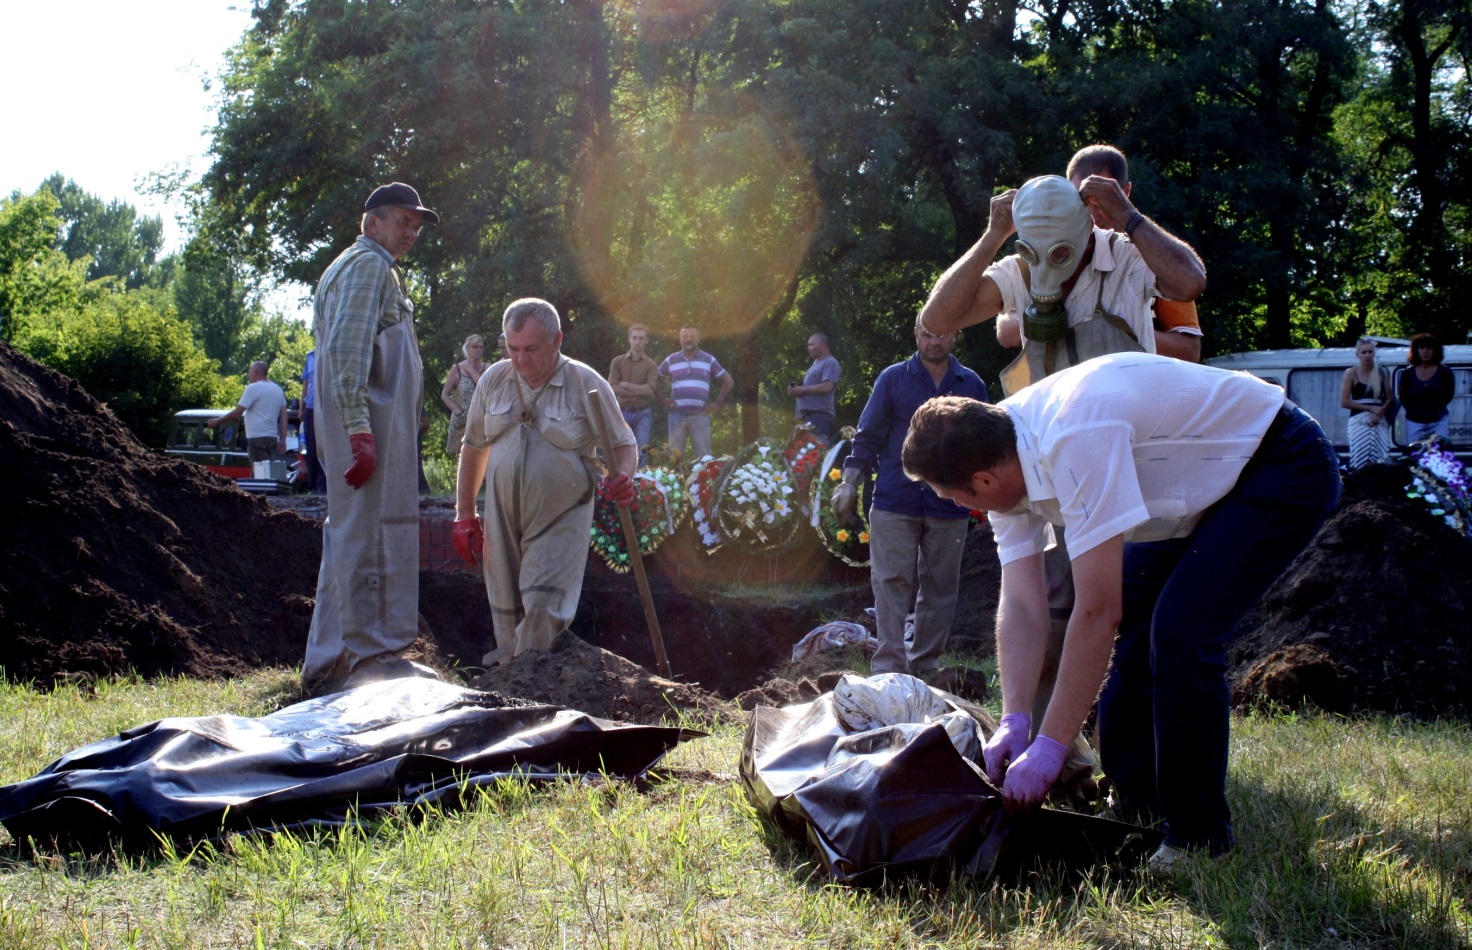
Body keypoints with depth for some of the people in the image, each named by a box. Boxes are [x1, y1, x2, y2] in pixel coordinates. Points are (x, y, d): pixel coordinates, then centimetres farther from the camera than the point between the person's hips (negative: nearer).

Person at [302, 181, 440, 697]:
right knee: (370, 536, -10)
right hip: (372, 424, -11)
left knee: (350, 538, 12)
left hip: (369, 428, 11)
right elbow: (347, 352, -20)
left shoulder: (367, 267, 25)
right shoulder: (369, 265, -8)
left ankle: (329, 663, 16)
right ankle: (368, 656, -9)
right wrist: (359, 430, -26)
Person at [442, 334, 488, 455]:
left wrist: (471, 371, -9)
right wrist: (458, 411, -9)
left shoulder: (486, 368, 3)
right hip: (462, 422, -1)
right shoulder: (457, 369, 1)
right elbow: (445, 395, 2)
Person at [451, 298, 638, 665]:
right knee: (505, 609, 8)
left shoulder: (587, 384, -7)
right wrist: (464, 514, 13)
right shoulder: (493, 381, 4)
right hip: (503, 516, 4)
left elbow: (623, 443, 0)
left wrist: (622, 477, -23)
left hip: (560, 519, -4)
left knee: (543, 608, -14)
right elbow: (474, 447, 14)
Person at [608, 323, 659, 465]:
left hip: (643, 413, -1)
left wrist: (625, 385, -7)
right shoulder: (618, 362, 5)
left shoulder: (651, 365, 3)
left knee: (641, 452, -4)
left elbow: (650, 390, -9)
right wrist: (639, 390, -10)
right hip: (623, 412, 1)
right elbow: (612, 388, -6)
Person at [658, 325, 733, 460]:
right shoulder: (671, 360, 9)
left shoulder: (709, 360, 8)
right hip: (677, 414, 1)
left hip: (700, 414, -1)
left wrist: (718, 403, 5)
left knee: (702, 456, -2)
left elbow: (728, 381, 13)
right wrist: (662, 399, 5)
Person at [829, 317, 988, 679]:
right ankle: (889, 665, -6)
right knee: (892, 582, -6)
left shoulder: (972, 385, 11)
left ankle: (926, 661, 16)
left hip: (949, 508, 2)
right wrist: (850, 482, -4)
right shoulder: (893, 378, 6)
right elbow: (868, 436, 6)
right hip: (894, 503, -2)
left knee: (939, 587, 7)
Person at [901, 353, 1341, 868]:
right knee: (1133, 631, 5)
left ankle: (1199, 838, -9)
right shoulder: (1004, 457, -9)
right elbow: (1020, 605, -7)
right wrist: (1013, 720, -19)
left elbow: (1098, 612, -35)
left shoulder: (1073, 441, -37)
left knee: (1180, 632, -22)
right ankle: (1137, 810, 19)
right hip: (1206, 488, 9)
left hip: (1285, 469, -9)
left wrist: (1048, 748, -31)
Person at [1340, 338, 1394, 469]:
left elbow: (1390, 398, 12)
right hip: (1359, 420, -2)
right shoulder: (1351, 373, 2)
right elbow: (1344, 401, -3)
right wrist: (1370, 408, -9)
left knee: (1381, 460, -10)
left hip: (1380, 421, 2)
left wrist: (1381, 412, -8)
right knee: (1361, 461, -12)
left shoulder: (1382, 372, 11)